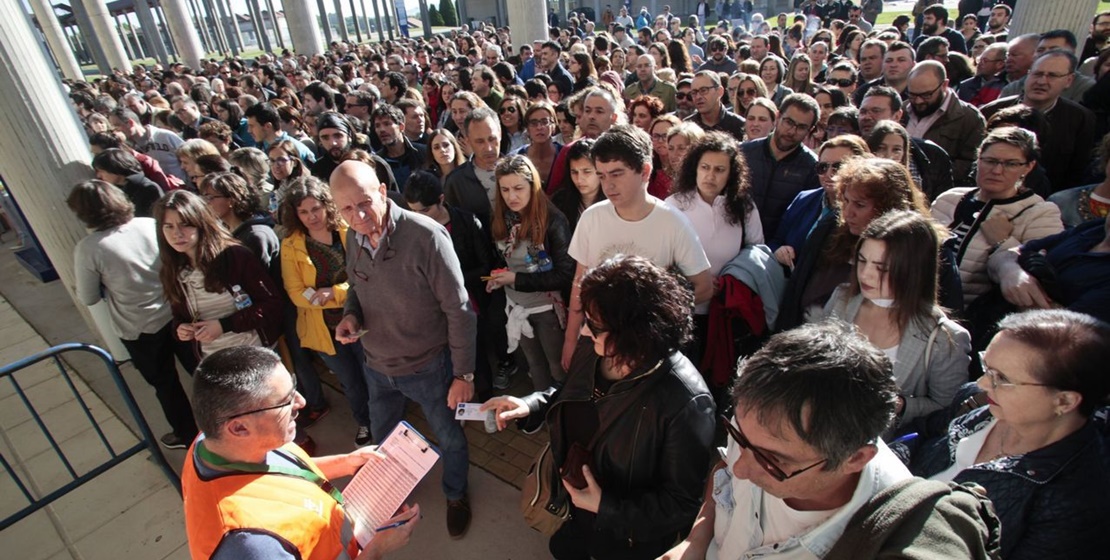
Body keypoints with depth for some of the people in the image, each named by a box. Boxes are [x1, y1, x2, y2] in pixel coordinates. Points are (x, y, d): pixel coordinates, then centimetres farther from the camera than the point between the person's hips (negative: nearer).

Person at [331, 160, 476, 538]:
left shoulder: (426, 236, -28)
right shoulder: (353, 237, -8)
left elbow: (458, 310, -22)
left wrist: (463, 374, -18)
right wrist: (350, 314, -10)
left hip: (427, 367, -5)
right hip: (376, 365, 6)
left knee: (448, 438, 19)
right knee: (382, 440, 27)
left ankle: (456, 495, 49)